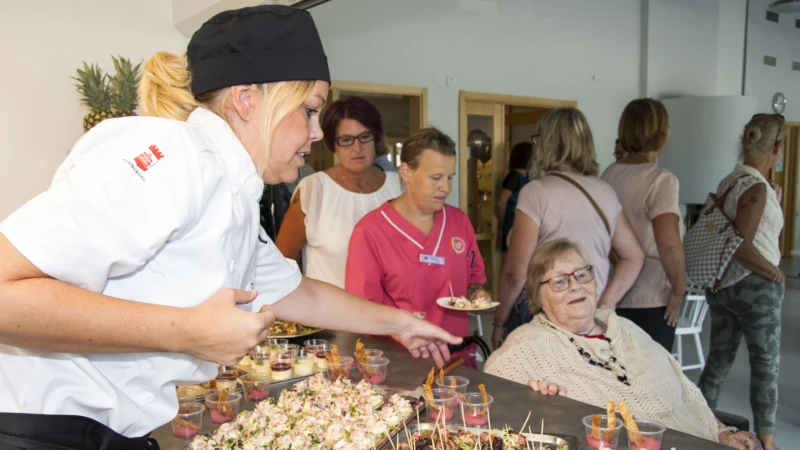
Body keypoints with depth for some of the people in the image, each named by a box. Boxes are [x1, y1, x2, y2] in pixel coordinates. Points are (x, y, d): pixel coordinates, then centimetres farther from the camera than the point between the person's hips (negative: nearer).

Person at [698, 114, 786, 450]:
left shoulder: (728, 182, 6)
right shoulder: (757, 188, -18)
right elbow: (743, 247, -25)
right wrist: (776, 274, -12)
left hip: (721, 283, 7)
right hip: (755, 286, -7)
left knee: (719, 357, 15)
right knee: (766, 364, 8)